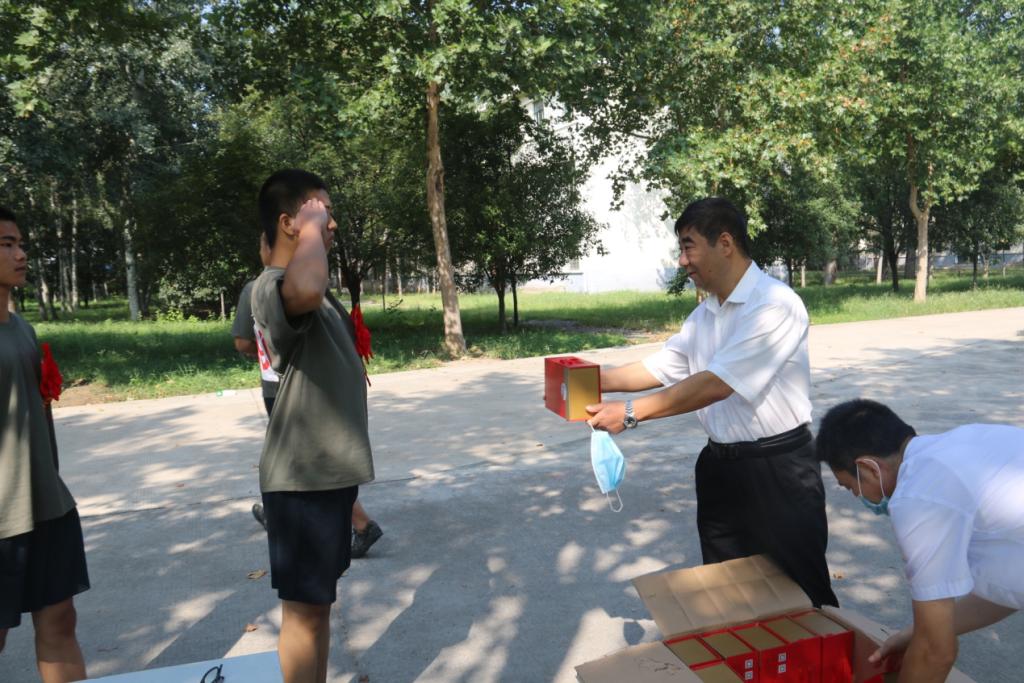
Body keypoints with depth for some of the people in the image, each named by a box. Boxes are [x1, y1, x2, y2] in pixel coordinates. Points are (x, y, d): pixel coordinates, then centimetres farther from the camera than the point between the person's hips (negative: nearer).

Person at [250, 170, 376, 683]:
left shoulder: (310, 287, 14)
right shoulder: (271, 286, -20)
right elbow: (306, 291, -45)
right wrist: (312, 227, -28)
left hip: (331, 469, 10)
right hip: (301, 476, -10)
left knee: (320, 600, 20)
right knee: (304, 605, 4)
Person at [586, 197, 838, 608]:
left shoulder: (775, 304, -20)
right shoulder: (704, 314, 9)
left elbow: (717, 384, -26)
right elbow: (660, 368, 10)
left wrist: (631, 413, -25)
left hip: (778, 469, -8)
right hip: (720, 466, 8)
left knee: (800, 593, 9)